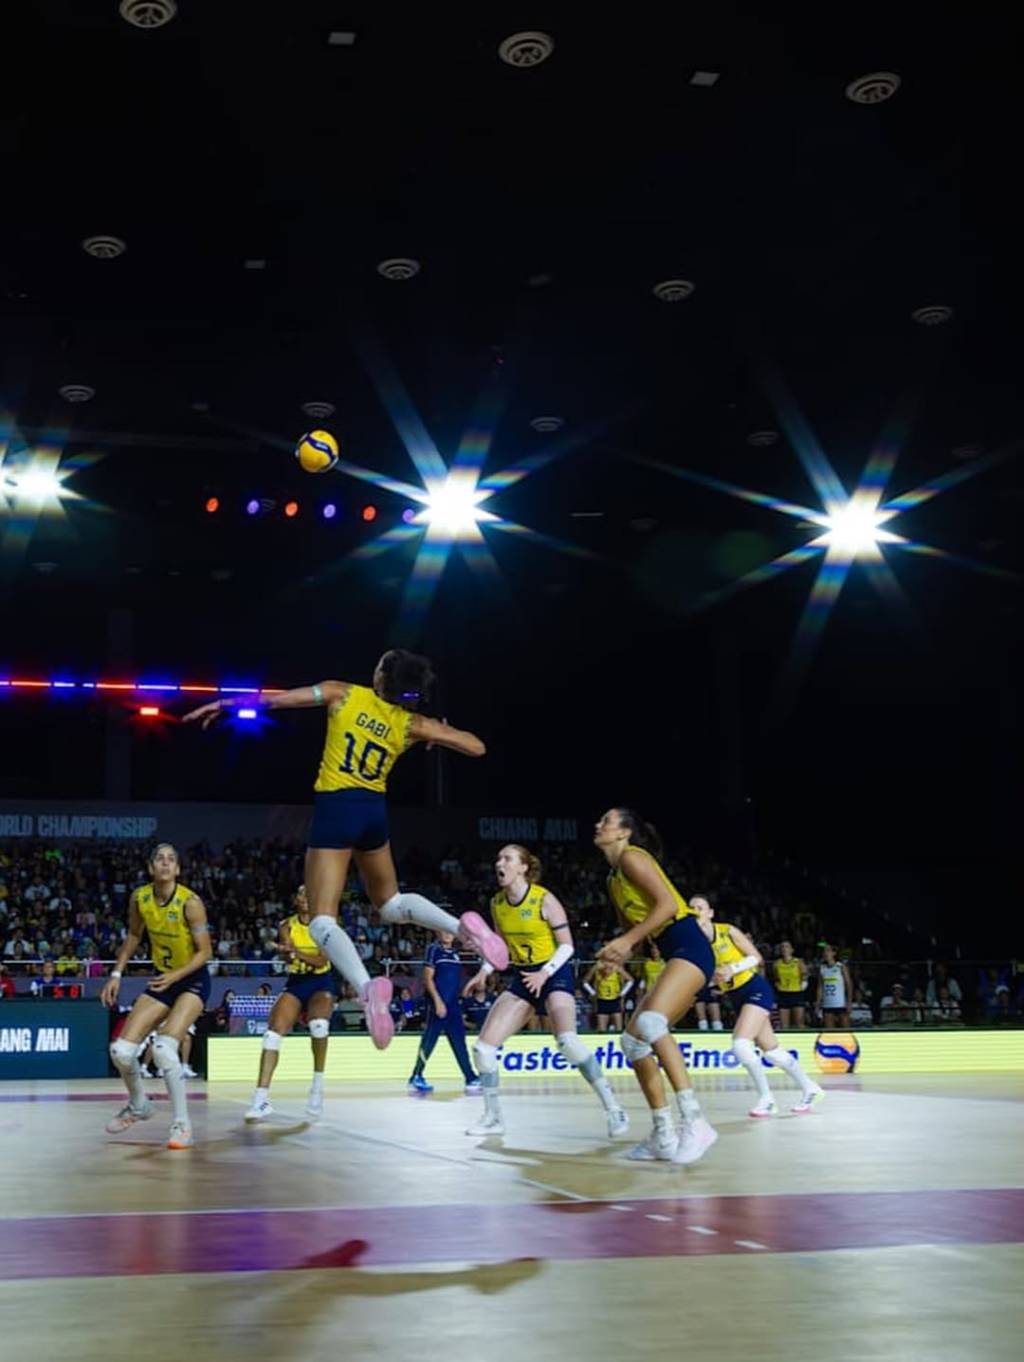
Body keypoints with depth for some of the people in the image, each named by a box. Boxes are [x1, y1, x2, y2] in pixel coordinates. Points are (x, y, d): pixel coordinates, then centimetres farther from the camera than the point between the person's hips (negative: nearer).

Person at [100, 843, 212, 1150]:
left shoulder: (190, 902, -22)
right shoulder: (139, 898, -6)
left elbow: (204, 952, -16)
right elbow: (133, 937, 12)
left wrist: (176, 975, -29)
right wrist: (116, 974, 6)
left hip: (193, 980, -6)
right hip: (163, 978, 6)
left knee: (164, 1047, -27)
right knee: (121, 1050, -2)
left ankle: (181, 1124, -16)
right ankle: (138, 1105, 28)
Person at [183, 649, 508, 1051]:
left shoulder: (344, 694, -3)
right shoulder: (411, 724, 2)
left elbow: (273, 699, 1)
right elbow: (476, 747, 1)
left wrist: (222, 705, 15)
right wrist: (442, 733, 19)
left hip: (336, 809, -4)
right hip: (375, 810, 4)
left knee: (322, 921, -5)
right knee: (390, 903, 24)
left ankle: (367, 986, -32)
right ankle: (462, 925, -2)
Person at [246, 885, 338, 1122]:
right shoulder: (287, 926, 0)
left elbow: (322, 961, -17)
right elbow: (288, 955, -16)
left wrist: (296, 952, -34)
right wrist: (287, 952, -41)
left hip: (321, 982, -3)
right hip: (295, 983, 3)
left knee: (319, 1023, -33)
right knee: (273, 1031, -18)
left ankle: (318, 1086, -16)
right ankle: (261, 1098, -19)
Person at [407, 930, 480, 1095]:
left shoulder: (455, 953, 17)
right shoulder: (433, 949, -5)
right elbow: (428, 978, -10)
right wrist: (438, 1001, -17)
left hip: (454, 1006, 7)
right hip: (438, 1005, -7)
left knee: (460, 1043, 5)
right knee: (429, 1042, -4)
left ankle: (471, 1079, 5)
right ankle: (416, 1078, 4)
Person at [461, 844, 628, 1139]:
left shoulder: (544, 899, -15)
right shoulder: (497, 903, 2)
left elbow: (567, 945, -12)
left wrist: (545, 973, -26)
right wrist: (484, 971, 2)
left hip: (554, 974, -7)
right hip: (523, 978, 7)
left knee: (567, 1040, -31)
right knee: (483, 1047, -2)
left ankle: (613, 1108, -21)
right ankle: (493, 1117, 14)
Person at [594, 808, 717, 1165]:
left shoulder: (631, 856, -6)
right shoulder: (614, 878, 22)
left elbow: (667, 903, -17)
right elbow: (632, 929, 26)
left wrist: (628, 941, -17)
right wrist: (622, 952, 6)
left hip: (690, 948, -10)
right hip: (675, 957, 10)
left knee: (650, 1021, -31)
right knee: (633, 1039, 8)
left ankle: (695, 1123, -35)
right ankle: (664, 1136, 11)